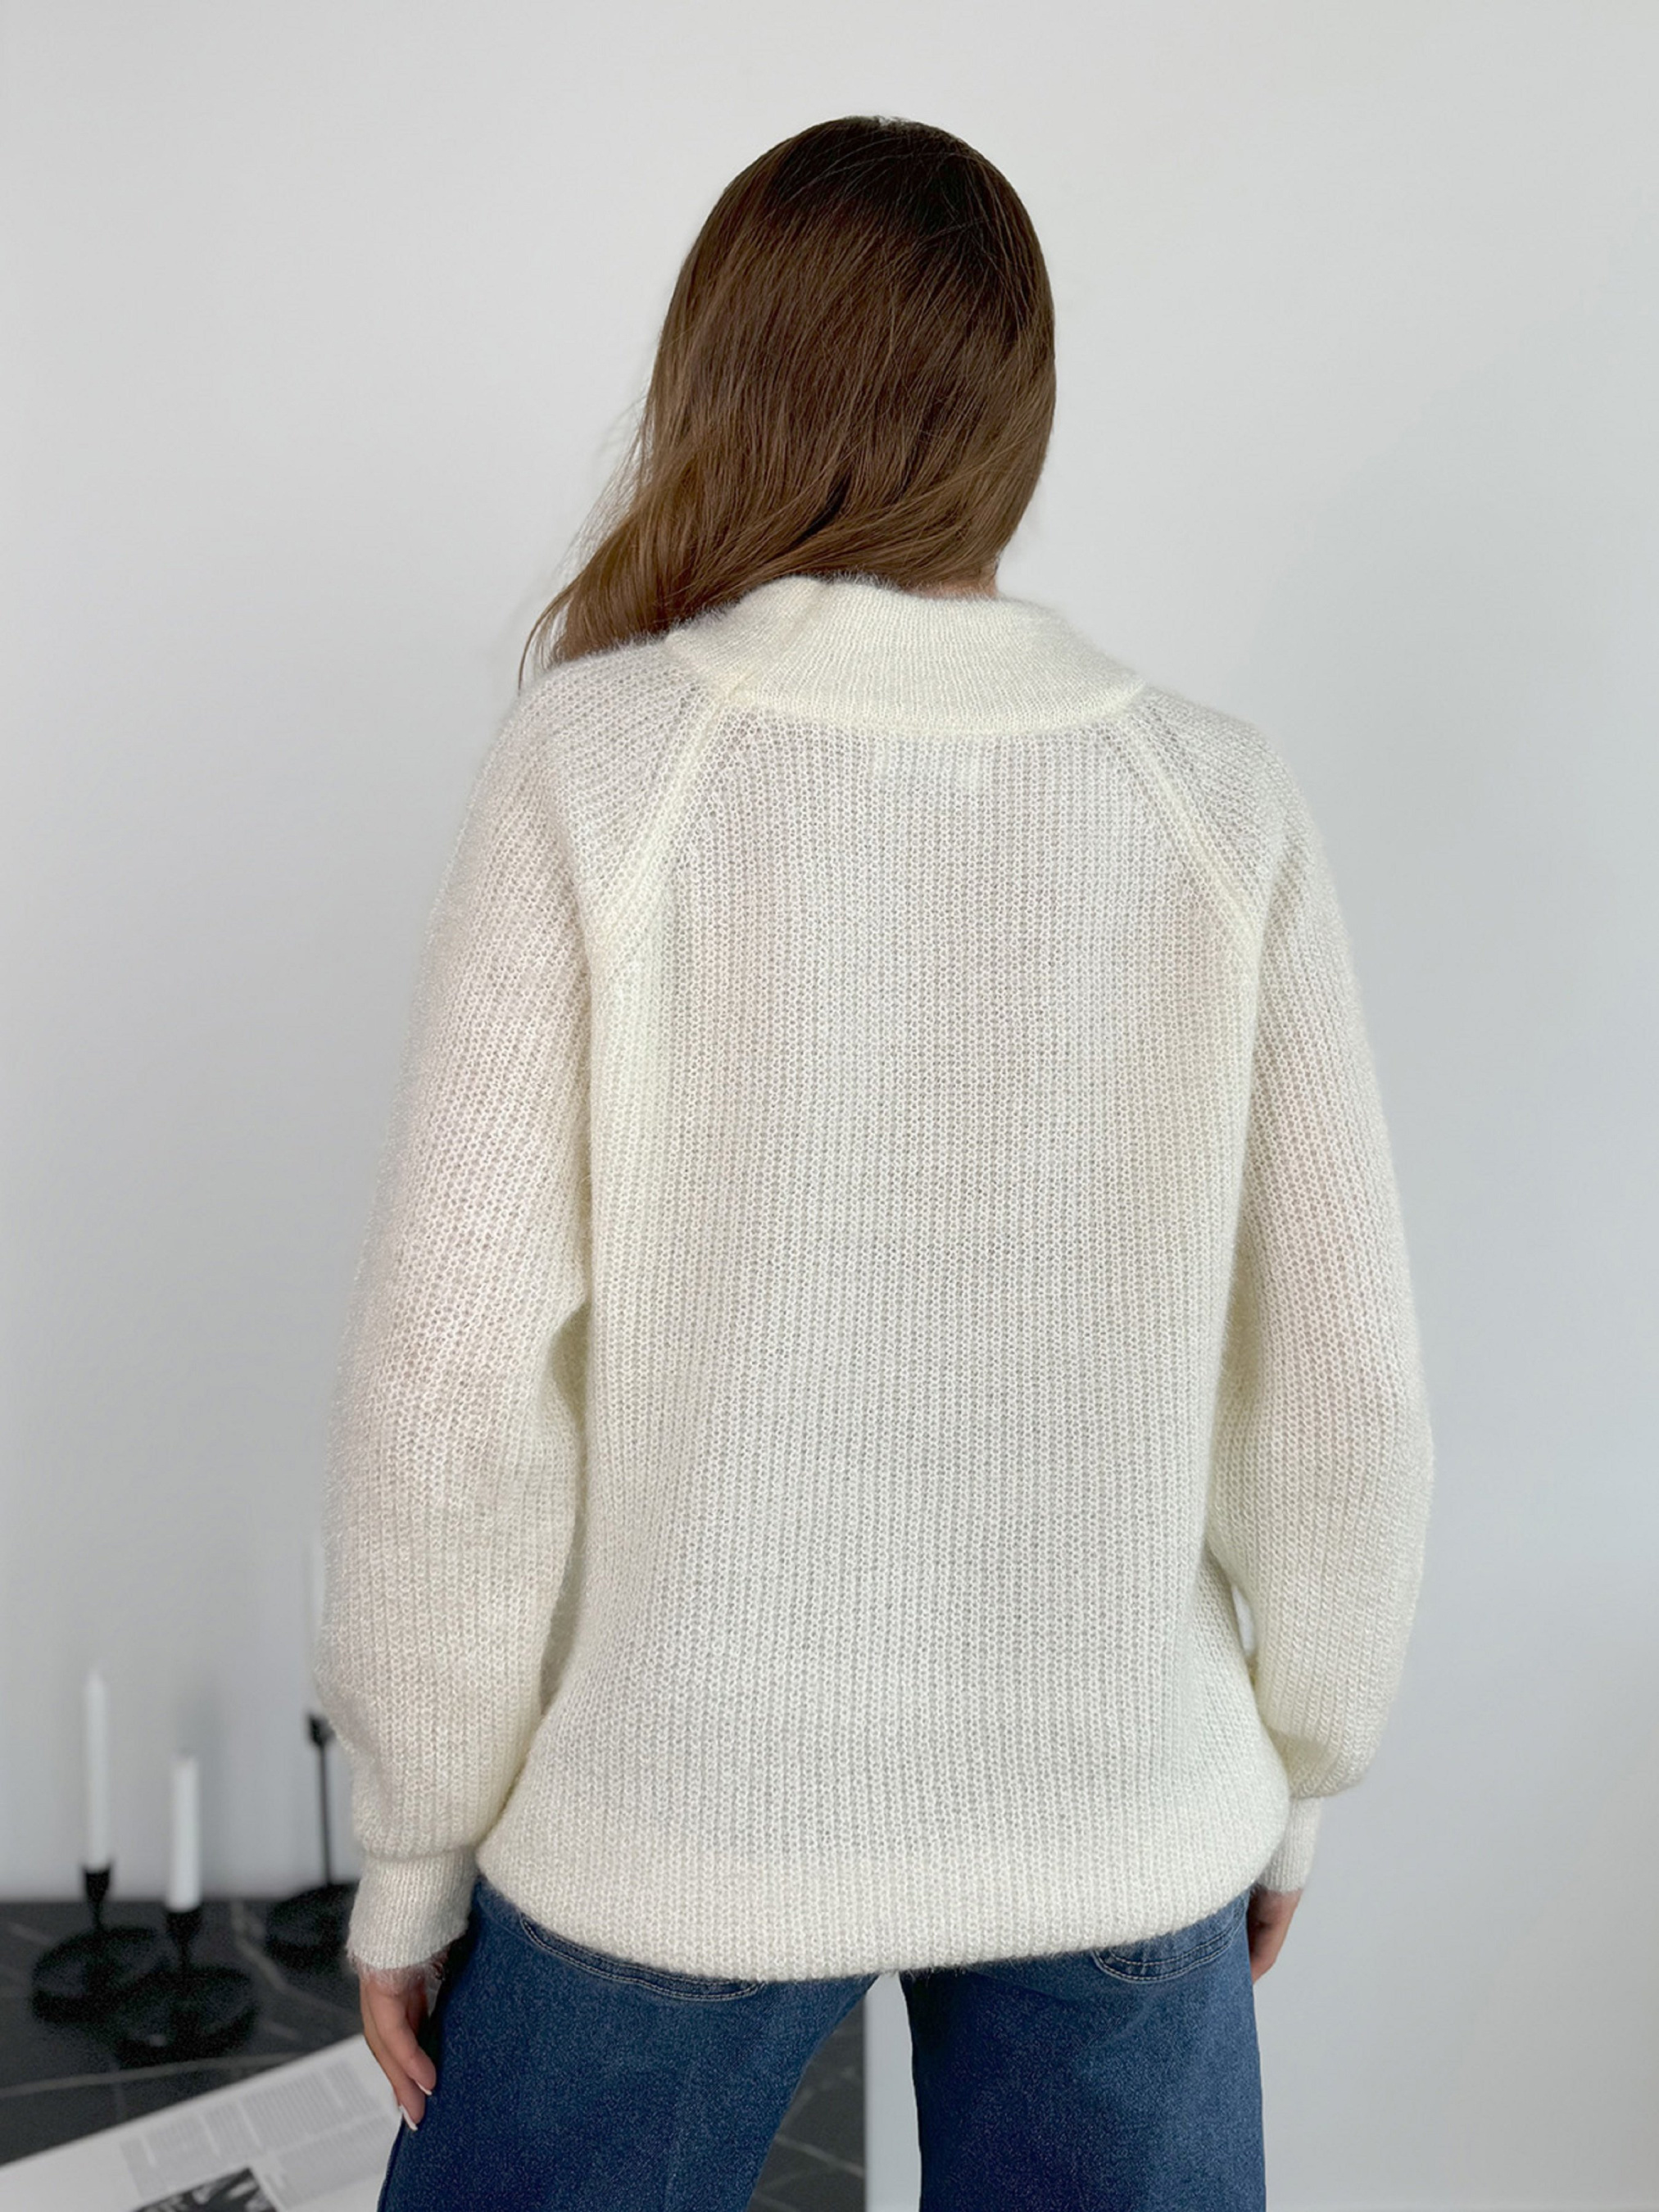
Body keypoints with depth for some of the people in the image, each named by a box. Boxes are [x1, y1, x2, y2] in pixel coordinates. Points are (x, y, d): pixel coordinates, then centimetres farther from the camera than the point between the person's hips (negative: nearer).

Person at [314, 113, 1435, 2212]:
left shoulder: (591, 770, -14)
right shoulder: (1217, 802, -8)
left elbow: (456, 1370, -14)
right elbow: (1341, 1381, -4)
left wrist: (413, 1835, 0)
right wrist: (1290, 1764, 12)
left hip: (690, 1816, -1)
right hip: (1122, 1813, 2)